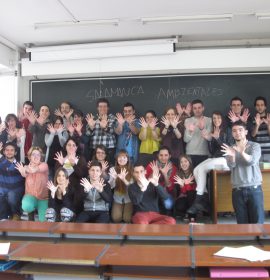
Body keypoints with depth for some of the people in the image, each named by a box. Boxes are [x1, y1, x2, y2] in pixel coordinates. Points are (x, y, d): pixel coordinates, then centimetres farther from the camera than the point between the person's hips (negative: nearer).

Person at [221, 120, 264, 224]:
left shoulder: (255, 146, 2)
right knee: (242, 222, 6)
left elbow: (253, 161, -17)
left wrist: (242, 153, -37)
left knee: (257, 222, -2)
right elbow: (231, 165, -8)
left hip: (254, 189, -2)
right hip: (237, 191, 2)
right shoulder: (230, 149, 9)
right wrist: (232, 155, -31)